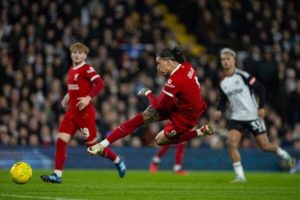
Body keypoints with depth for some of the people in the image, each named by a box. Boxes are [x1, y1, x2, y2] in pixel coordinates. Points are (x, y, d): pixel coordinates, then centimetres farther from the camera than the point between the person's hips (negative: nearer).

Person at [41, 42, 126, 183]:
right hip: (72, 112, 7)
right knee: (61, 140, -6)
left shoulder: (87, 69, -11)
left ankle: (117, 161, 24)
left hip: (85, 112, -7)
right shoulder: (71, 70, 13)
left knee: (92, 144, 1)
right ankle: (57, 175, -6)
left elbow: (100, 84, -23)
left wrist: (88, 98, -30)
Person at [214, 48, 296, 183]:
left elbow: (260, 88, -8)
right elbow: (223, 100, 17)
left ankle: (285, 156, 31)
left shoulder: (242, 75, -10)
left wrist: (261, 107, -15)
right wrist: (220, 111, -4)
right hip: (236, 118, 4)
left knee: (264, 146, 0)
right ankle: (240, 176, -11)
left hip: (253, 116, -4)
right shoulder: (223, 83, 6)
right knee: (231, 144, -17)